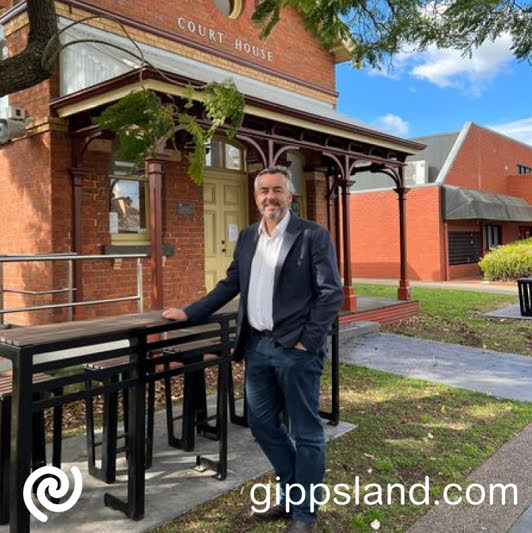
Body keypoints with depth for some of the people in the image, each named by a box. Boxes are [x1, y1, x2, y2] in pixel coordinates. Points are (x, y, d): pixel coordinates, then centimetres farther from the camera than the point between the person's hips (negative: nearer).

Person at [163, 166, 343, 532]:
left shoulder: (313, 235, -7)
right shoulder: (248, 237, 12)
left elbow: (332, 293, -10)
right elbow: (230, 285, 15)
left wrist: (308, 341, -14)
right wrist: (189, 313, 11)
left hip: (296, 349, -6)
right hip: (258, 345, 7)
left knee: (306, 431, 5)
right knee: (262, 423, 16)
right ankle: (292, 494, 37)